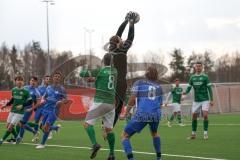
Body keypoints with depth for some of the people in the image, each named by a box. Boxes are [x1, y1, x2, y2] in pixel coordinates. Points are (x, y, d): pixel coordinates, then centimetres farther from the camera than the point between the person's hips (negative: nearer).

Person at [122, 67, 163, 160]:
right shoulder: (159, 87, 22)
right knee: (154, 133, 36)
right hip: (156, 114, 4)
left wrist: (126, 112, 5)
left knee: (125, 136, 6)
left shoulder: (139, 83, 11)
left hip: (142, 114, -4)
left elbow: (132, 99, -1)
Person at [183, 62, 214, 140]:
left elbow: (209, 88, -4)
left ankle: (205, 133, -6)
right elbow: (189, 87, 8)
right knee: (194, 116, 4)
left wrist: (211, 100, -10)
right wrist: (185, 92, -16)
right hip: (196, 100, 4)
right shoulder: (192, 77, 7)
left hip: (205, 100, -4)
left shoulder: (205, 77, -3)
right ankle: (193, 134, 16)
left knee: (205, 115, -17)